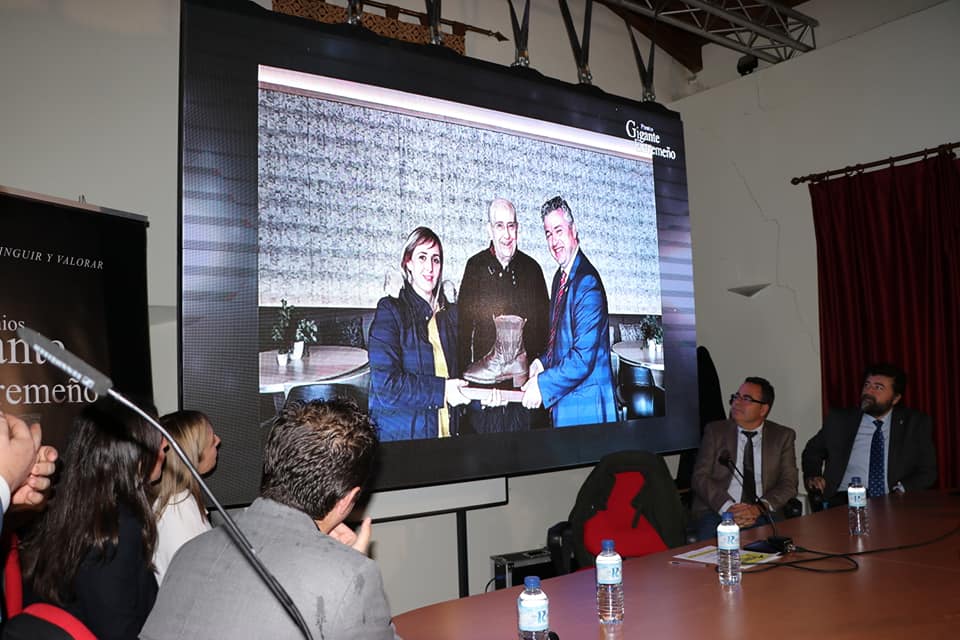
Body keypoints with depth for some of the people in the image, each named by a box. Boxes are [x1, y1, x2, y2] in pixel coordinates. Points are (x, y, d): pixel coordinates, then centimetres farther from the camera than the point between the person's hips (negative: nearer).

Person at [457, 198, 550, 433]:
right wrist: (464, 373, -3)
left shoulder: (531, 268, 5)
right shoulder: (476, 266, 0)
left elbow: (544, 325, 10)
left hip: (525, 376, 1)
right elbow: (463, 326, 2)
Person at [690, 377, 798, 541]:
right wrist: (728, 508, -18)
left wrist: (759, 508, -17)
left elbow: (788, 484, 2)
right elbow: (700, 477, -1)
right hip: (717, 511, -1)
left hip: (763, 515, 1)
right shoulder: (715, 431, 8)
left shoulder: (783, 436, 10)